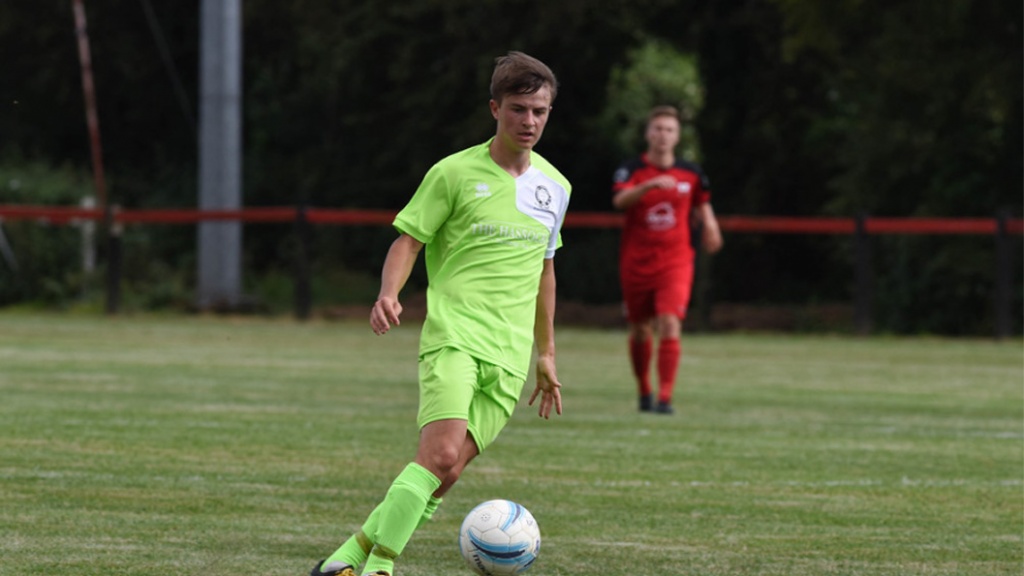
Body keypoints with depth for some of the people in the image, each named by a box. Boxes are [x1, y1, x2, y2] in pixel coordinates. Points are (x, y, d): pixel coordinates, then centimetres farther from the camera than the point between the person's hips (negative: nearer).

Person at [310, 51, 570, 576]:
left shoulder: (554, 187, 14)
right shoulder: (455, 173, -1)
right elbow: (407, 240, -1)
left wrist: (546, 354, 27)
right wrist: (388, 294, -21)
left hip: (510, 355, 5)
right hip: (453, 335, -5)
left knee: (447, 473, -3)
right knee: (441, 452, -24)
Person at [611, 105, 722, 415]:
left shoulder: (691, 174, 3)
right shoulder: (632, 170, -5)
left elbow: (702, 204, 21)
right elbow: (620, 200, -26)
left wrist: (708, 225, 4)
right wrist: (651, 184, -41)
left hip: (675, 262, 0)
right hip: (636, 262, 0)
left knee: (670, 325, -17)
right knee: (640, 331, 10)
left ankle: (665, 398, -18)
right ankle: (644, 392, 32)